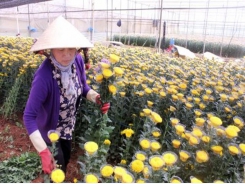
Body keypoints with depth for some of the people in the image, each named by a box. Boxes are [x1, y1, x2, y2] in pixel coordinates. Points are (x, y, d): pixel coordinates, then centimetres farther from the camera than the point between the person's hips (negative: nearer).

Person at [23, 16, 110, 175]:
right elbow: (29, 116, -33)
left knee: (66, 158, 28)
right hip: (49, 128, -6)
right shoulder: (44, 76, -39)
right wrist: (43, 152, -38)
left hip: (68, 125, 6)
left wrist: (96, 98, -23)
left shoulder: (78, 61, -21)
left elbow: (83, 87, -2)